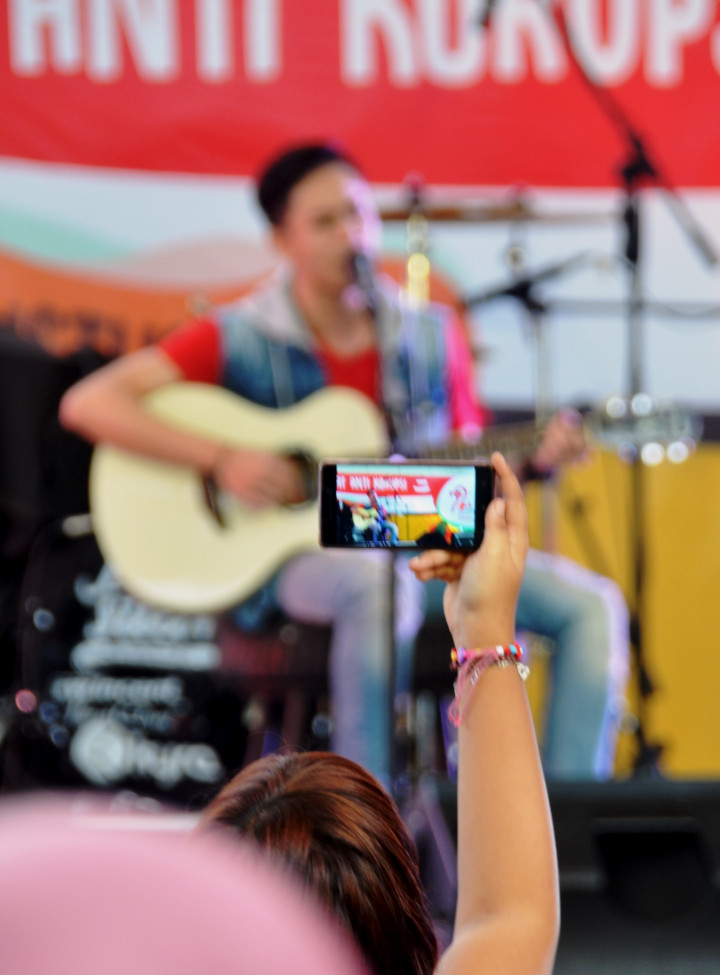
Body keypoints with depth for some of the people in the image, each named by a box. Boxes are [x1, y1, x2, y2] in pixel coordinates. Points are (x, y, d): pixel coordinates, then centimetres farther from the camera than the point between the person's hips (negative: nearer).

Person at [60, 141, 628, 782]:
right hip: (294, 555, -5)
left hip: (425, 547, 5)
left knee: (589, 604, -13)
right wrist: (222, 459, -20)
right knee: (380, 584, -40)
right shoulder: (239, 339, -4)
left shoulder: (433, 335, 9)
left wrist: (534, 460, -7)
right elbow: (88, 404, -11)